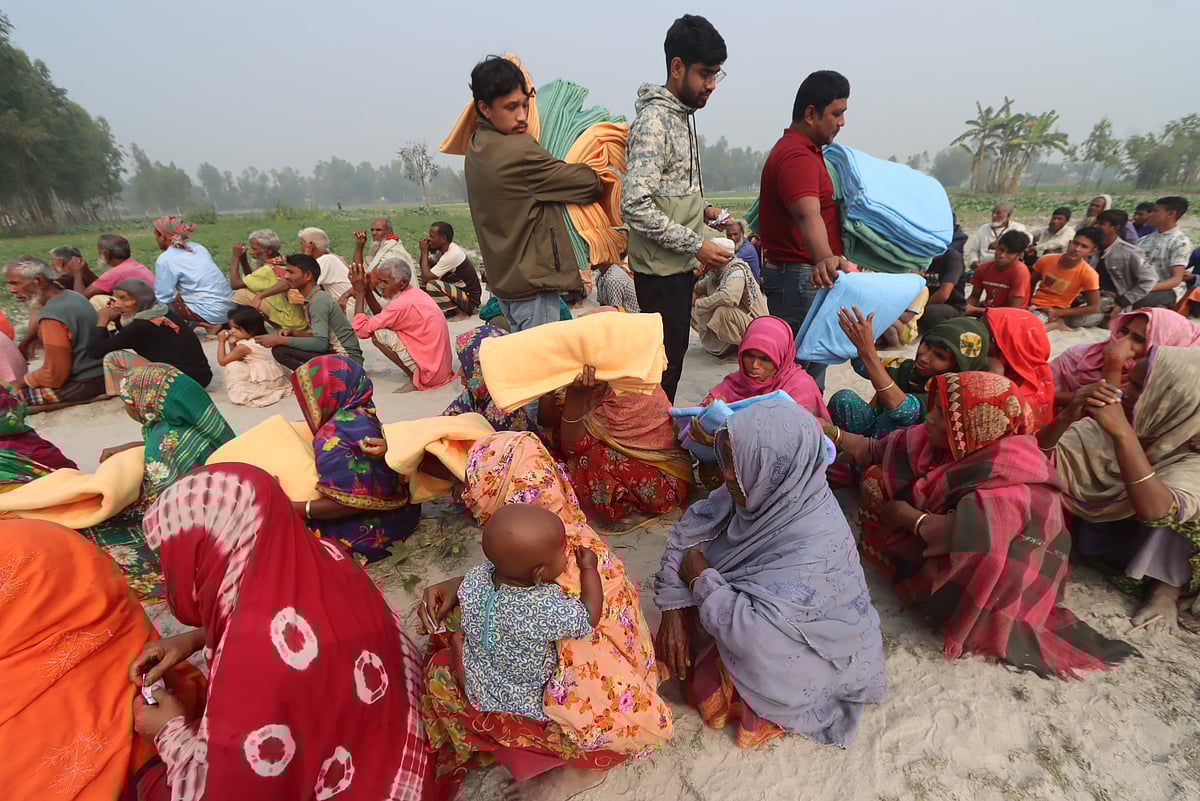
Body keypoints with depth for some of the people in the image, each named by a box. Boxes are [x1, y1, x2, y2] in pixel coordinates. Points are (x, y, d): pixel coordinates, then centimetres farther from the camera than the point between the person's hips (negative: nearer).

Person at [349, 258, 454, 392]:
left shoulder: (403, 304, -19)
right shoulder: (415, 293, 8)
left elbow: (361, 330, -13)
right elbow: (381, 317, 15)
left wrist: (359, 292, -6)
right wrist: (366, 289, 9)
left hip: (430, 373, -9)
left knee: (377, 334, -10)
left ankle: (414, 378, -5)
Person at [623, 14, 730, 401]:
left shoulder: (680, 116, 15)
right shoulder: (653, 121, -15)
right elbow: (635, 205, -25)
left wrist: (701, 209, 7)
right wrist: (696, 245, -21)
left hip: (679, 265, 10)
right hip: (661, 268, -9)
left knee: (673, 355, 17)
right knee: (665, 364, -2)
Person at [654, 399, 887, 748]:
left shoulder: (816, 545, -38)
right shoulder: (763, 491, -20)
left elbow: (754, 634, -40)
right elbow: (690, 529, -11)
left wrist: (701, 578, -25)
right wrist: (673, 609, -17)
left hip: (813, 644, -5)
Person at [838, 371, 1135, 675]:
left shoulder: (1009, 469, -29)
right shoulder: (950, 441, -8)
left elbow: (970, 536, -39)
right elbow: (878, 452, 0)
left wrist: (908, 517, -24)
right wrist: (832, 433, -6)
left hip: (998, 575, -6)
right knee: (877, 479, 3)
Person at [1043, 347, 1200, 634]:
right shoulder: (1105, 428, -16)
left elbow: (1157, 511, -43)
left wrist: (1123, 433, -49)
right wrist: (1066, 417, -38)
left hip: (1150, 554, -2)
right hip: (1092, 537, 3)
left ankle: (1168, 589, -9)